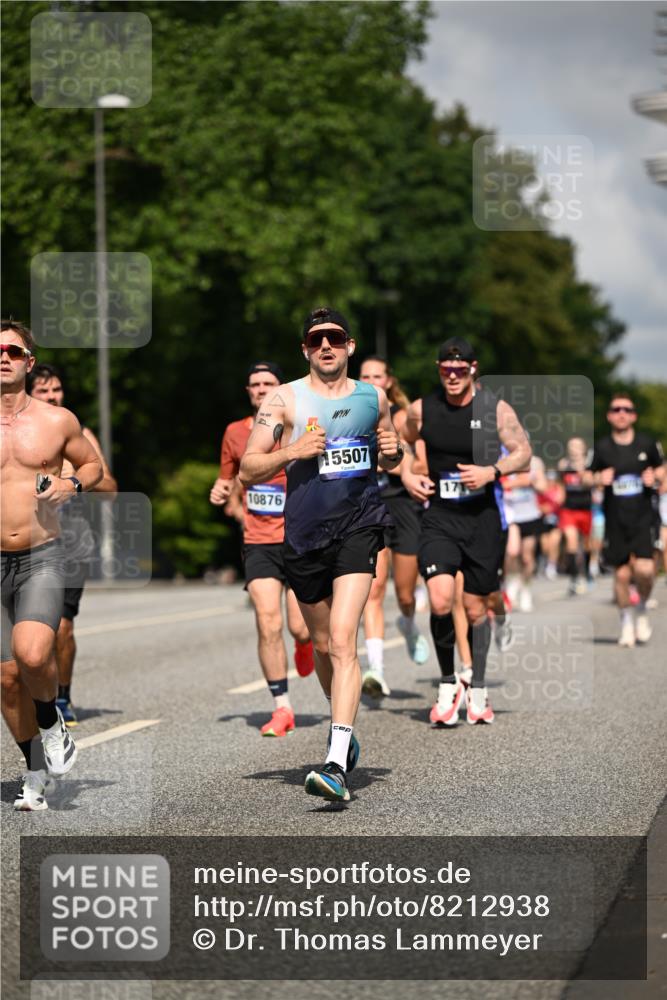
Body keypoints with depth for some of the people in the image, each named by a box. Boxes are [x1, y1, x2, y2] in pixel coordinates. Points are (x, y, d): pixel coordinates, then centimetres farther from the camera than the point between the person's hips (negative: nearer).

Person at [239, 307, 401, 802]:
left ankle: (338, 763, -25)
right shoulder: (284, 400, 3)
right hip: (304, 533, 1)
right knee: (324, 645, 14)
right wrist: (293, 451, -15)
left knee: (342, 640, -17)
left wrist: (393, 450, 2)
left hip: (359, 525, -1)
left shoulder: (374, 397, 10)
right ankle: (344, 728, 41)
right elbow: (248, 470, 0)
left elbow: (389, 462, 25)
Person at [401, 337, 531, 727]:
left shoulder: (496, 409, -4)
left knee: (476, 608, 8)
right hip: (440, 518, 0)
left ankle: (478, 689, 27)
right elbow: (402, 443, 20)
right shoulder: (422, 410, 0)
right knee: (441, 600, -19)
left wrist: (492, 471, -14)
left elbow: (523, 453, 2)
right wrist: (408, 475, 2)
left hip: (483, 518, 0)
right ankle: (448, 684, 0)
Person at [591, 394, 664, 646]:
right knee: (621, 574, 2)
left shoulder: (647, 443, 1)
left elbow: (661, 468, 15)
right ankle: (626, 621, 22)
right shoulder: (602, 447, 1)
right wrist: (600, 479, -11)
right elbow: (589, 477, 11)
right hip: (615, 520, 1)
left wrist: (655, 477, -7)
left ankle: (642, 608, 14)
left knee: (644, 569, -16)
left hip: (643, 518, -1)